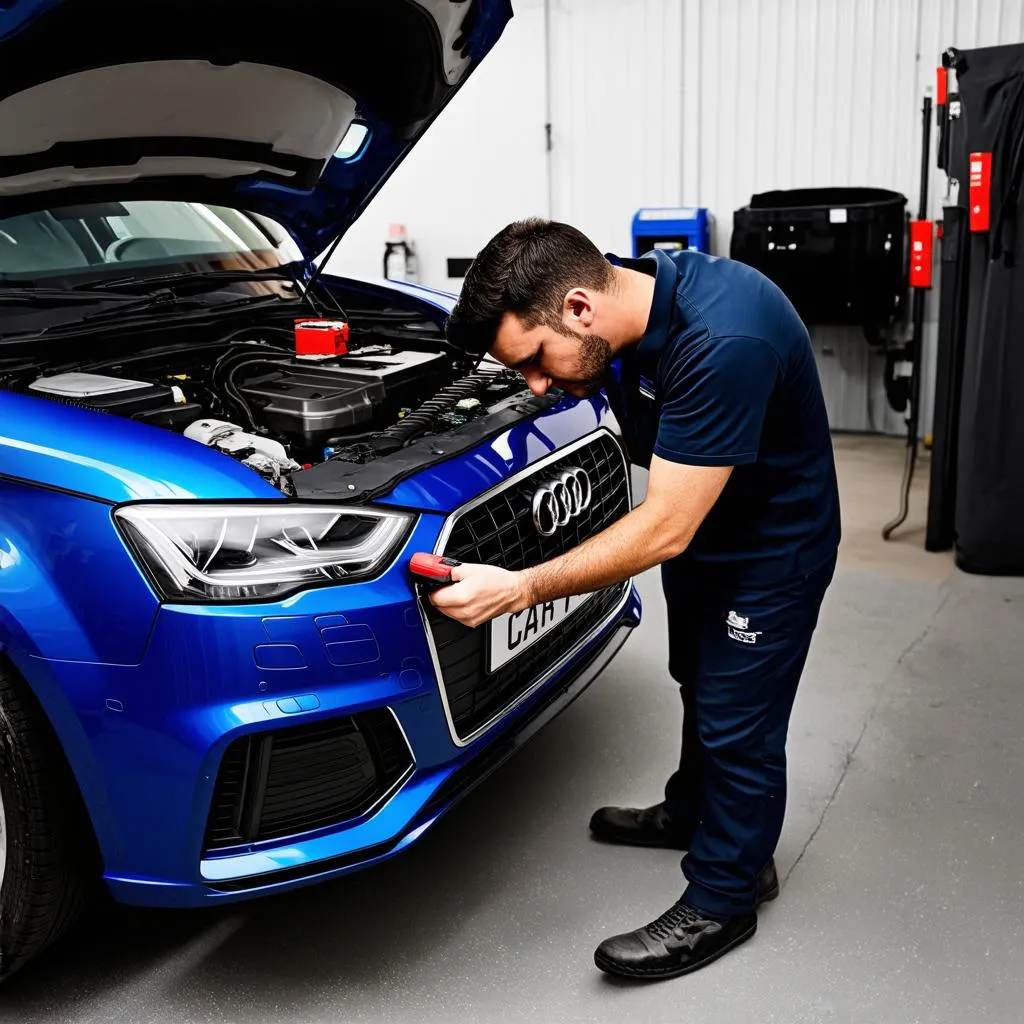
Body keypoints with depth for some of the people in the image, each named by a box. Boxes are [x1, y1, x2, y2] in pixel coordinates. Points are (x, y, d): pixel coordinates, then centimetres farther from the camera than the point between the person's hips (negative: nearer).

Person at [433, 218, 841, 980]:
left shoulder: (721, 342, -39)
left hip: (770, 547, -8)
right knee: (700, 687, 24)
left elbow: (664, 529, -36)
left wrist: (522, 589, -36)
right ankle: (694, 812, 48)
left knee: (739, 723, 4)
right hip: (695, 524, 8)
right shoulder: (620, 301, -12)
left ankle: (721, 903, 23)